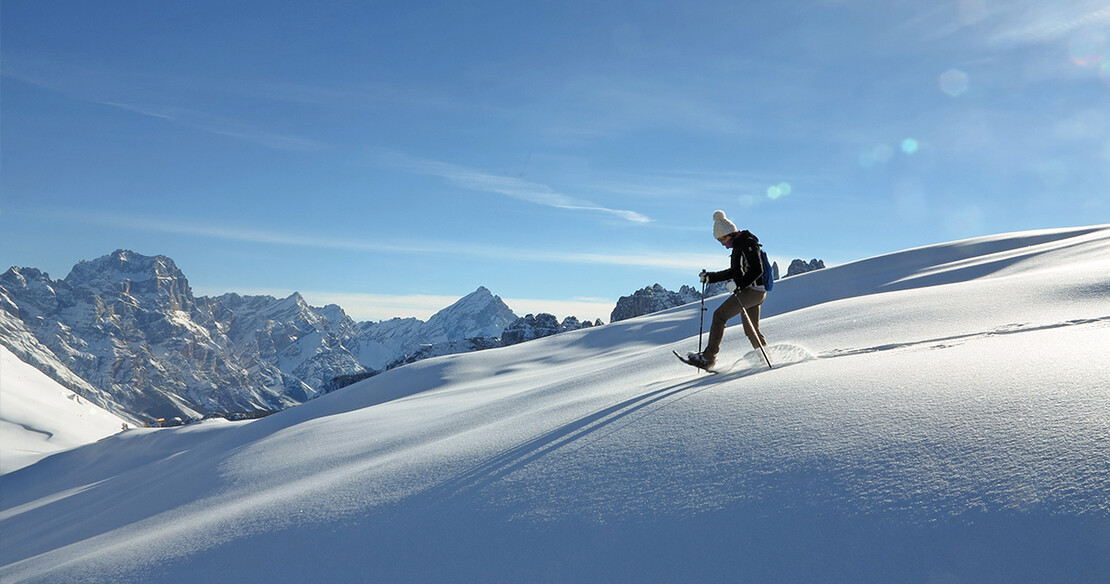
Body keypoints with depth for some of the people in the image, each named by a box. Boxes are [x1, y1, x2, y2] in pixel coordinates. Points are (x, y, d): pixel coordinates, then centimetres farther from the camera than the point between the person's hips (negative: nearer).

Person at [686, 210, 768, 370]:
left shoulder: (747, 243, -12)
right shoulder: (738, 246, 18)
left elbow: (757, 270, -21)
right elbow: (734, 272, 26)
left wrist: (739, 285, -29)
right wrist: (709, 277, 21)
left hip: (752, 290, -10)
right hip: (754, 292, 10)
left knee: (719, 315, -11)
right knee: (752, 330, 15)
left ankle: (708, 357, -13)